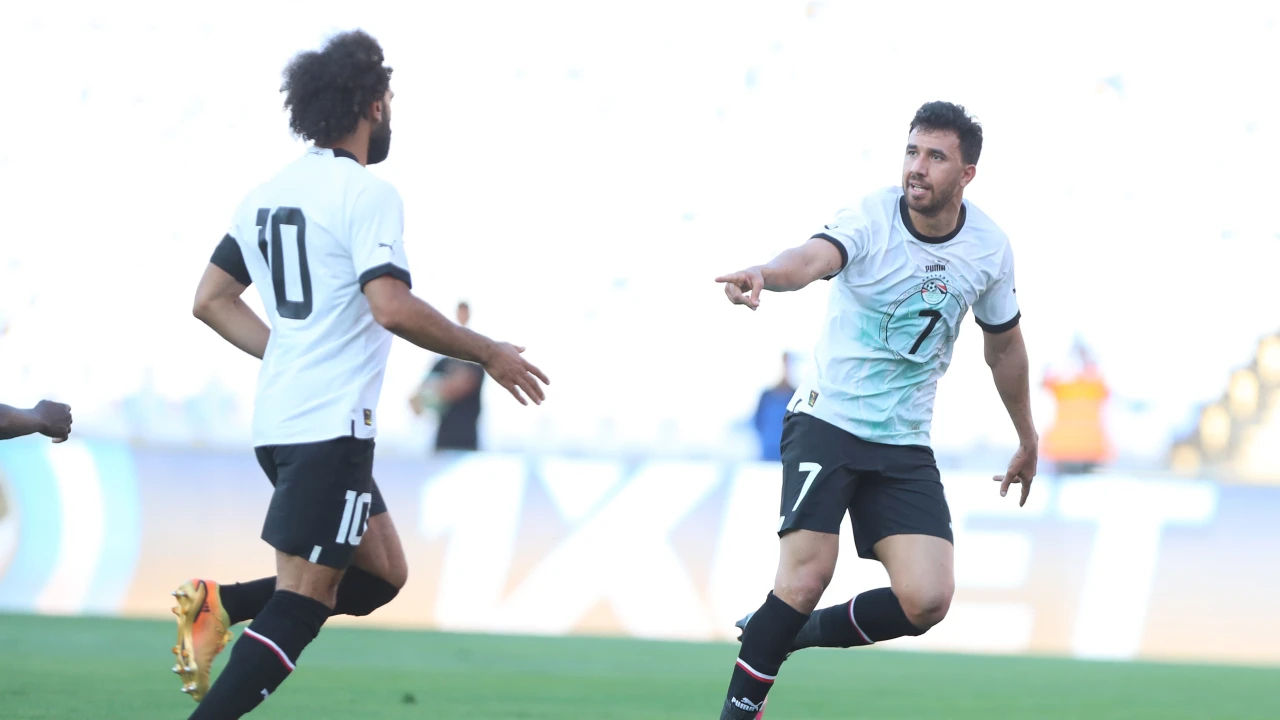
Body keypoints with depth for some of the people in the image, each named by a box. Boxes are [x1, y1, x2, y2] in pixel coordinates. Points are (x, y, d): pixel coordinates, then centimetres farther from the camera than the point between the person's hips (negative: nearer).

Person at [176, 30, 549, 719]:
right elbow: (392, 307, -22)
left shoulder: (268, 195, 13)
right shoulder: (366, 192, -12)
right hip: (332, 426, -9)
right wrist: (488, 354, -11)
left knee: (381, 577, 16)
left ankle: (218, 605, 2)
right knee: (302, 604, -8)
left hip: (278, 421, 9)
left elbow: (211, 300, 17)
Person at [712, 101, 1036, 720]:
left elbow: (1003, 344, 17)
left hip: (905, 446, 4)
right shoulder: (873, 218, -14)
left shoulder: (990, 249, 0)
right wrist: (764, 274, -61)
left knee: (926, 602, -10)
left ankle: (787, 634, 14)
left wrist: (1027, 438, 27)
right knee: (806, 577, -19)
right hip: (826, 420, -4)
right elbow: (816, 256, -37)